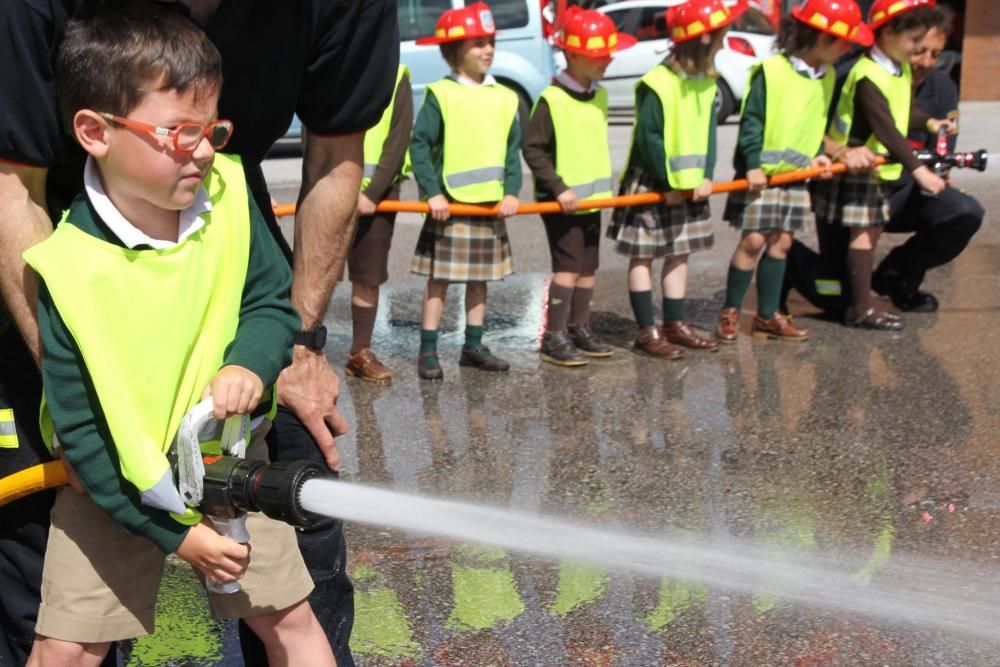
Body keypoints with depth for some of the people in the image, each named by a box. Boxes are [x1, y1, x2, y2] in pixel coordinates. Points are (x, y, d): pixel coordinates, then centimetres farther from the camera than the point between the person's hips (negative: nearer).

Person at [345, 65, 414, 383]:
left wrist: (373, 192, -13)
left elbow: (398, 142, -4)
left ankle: (360, 353, 15)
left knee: (369, 276, 5)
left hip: (378, 192, 1)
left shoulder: (396, 77, 3)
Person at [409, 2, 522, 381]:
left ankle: (473, 347, 23)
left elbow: (513, 149, 8)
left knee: (480, 279, 12)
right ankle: (428, 351, 7)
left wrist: (511, 191, -5)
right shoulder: (440, 95, -7)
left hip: (491, 205, 5)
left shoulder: (504, 98, 7)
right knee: (439, 279, 1)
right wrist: (432, 193, -17)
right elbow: (419, 145, -10)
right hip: (449, 204, -5)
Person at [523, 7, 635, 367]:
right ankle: (554, 338, -3)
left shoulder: (600, 96, 8)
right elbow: (532, 149, -16)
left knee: (588, 268, 11)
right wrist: (559, 189, -19)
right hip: (560, 201, -7)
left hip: (592, 198, 7)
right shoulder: (552, 99, -15)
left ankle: (579, 330, 23)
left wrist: (603, 185, 17)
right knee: (568, 266, -9)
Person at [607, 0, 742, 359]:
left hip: (688, 184, 8)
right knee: (643, 255, 1)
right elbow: (649, 138, -18)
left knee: (680, 253, 12)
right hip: (651, 185, -8)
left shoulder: (706, 82, 6)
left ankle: (674, 325, 21)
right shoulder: (657, 84, -19)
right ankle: (647, 331, 5)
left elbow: (707, 133, 7)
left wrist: (706, 176, -4)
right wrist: (668, 184, -15)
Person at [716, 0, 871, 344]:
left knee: (780, 242, 9)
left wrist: (818, 154, 3)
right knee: (753, 241, -5)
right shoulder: (770, 71, -15)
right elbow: (751, 121, -13)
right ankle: (730, 313, 8)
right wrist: (753, 164, -17)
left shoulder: (827, 76, 7)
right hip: (763, 173, -6)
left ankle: (767, 316, 17)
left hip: (798, 175, 7)